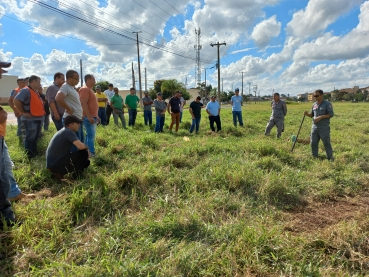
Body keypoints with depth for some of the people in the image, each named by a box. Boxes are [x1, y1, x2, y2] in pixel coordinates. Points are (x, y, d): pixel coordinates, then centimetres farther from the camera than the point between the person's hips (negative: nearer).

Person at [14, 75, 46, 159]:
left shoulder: (35, 92, 17)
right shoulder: (26, 90, -13)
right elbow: (16, 101, -24)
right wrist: (24, 112, -19)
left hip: (38, 119, 10)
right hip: (30, 120, -10)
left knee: (35, 138, 18)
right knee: (29, 139, -1)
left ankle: (35, 154, 30)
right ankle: (29, 157, 7)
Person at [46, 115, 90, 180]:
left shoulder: (63, 131, 13)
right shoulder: (69, 132, -16)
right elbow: (80, 146, -28)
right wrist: (86, 147, -7)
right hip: (56, 164, -10)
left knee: (86, 162, 16)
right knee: (83, 153, -13)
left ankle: (58, 172, 13)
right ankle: (77, 174, 0)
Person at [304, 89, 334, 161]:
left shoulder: (327, 104, -5)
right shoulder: (314, 104, 11)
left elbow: (331, 114, -9)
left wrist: (321, 117, -20)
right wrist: (307, 114, -4)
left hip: (324, 127, -6)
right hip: (314, 127, 6)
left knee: (326, 143, 0)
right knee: (313, 143, 9)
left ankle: (330, 158, 12)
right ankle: (315, 157, 21)